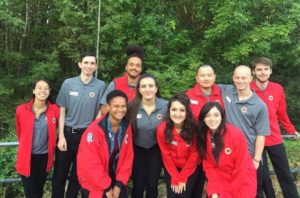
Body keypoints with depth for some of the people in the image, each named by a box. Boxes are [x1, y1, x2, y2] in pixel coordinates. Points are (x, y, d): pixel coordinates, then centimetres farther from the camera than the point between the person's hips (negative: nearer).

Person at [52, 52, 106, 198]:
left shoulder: (101, 86, -5)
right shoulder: (68, 83, -2)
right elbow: (62, 111, 1)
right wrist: (61, 136, -4)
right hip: (67, 133, 1)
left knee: (78, 174, 15)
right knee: (59, 173, 9)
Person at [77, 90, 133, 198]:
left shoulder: (126, 127, -5)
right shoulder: (95, 129, -22)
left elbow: (128, 157, -1)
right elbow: (90, 163, -20)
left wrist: (120, 183, -6)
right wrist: (106, 187, -14)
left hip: (114, 178, 5)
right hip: (93, 182, -4)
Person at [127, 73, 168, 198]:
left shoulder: (165, 106, -15)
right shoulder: (132, 106, -17)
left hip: (156, 149, 0)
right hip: (138, 149, 0)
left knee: (152, 184, 9)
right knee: (138, 185, 8)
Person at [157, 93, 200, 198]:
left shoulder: (194, 128, -22)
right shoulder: (162, 129, -18)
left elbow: (194, 154, -12)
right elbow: (166, 155, -8)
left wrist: (182, 178, -9)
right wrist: (175, 178, -8)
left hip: (190, 169, -1)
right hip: (171, 169, 1)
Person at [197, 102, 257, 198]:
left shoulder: (236, 134, -21)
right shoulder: (204, 137, -6)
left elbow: (242, 168, -17)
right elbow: (209, 166, -3)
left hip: (242, 183, -3)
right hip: (222, 182, 4)